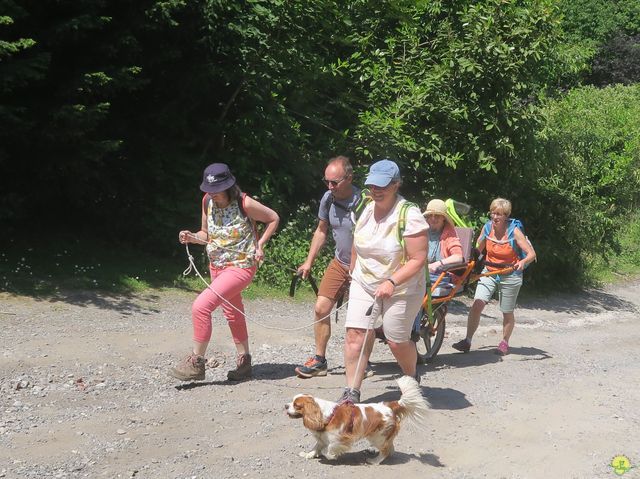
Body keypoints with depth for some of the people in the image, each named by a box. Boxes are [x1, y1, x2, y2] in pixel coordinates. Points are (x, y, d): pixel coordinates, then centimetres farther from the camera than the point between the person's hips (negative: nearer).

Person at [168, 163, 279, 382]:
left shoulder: (245, 203, -18)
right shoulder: (207, 201, -2)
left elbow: (273, 218, -2)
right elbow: (207, 234, 10)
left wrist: (260, 245, -10)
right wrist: (192, 237, -10)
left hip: (241, 267, -7)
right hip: (217, 265, 8)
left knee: (201, 306, -20)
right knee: (232, 314, 19)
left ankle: (196, 362, -9)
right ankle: (244, 362, 34)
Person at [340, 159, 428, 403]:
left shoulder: (409, 215, -19)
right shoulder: (365, 209, 1)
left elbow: (418, 259, -21)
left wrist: (392, 282, -31)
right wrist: (354, 275, 20)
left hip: (401, 289, -5)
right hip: (364, 283, 5)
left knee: (397, 342, 5)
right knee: (355, 333, -9)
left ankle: (412, 380, 36)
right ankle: (351, 392, -3)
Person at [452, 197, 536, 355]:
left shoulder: (514, 231, -15)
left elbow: (531, 254, -16)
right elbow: (477, 249, 6)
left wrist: (522, 262, -35)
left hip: (509, 275, -3)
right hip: (489, 272, 3)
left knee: (507, 312, 9)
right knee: (477, 304, -14)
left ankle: (504, 342, 30)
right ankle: (467, 341, -10)